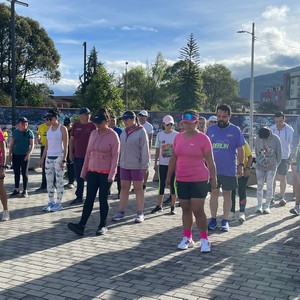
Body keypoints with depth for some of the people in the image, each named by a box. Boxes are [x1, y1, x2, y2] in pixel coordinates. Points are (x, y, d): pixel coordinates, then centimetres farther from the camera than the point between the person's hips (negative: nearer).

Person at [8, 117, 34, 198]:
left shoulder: (29, 132, -4)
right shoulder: (15, 132, 7)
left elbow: (32, 145, -6)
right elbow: (11, 144, 12)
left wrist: (28, 154, -18)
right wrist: (9, 154, 7)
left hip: (25, 156, -4)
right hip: (15, 155, 4)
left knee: (24, 173, 2)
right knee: (16, 173, 9)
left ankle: (25, 191, 9)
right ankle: (16, 190, 19)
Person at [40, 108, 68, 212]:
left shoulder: (62, 129, -7)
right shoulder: (49, 128, 11)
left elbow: (65, 146, -9)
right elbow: (47, 145, 15)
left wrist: (64, 160, -15)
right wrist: (42, 158, 13)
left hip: (58, 157, -6)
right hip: (49, 157, 6)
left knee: (59, 181, -1)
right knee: (49, 181, 8)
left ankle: (58, 203, 6)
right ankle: (51, 202, 16)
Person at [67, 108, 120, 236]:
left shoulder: (113, 135, -8)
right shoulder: (93, 133, 8)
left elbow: (115, 156, -10)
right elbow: (88, 152, 13)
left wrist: (111, 175, -15)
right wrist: (84, 171, 12)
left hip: (106, 173, -5)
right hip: (92, 171, 5)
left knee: (103, 199, 3)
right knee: (89, 199, 2)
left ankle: (103, 225, 16)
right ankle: (81, 225, -1)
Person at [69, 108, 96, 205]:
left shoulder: (92, 126, -4)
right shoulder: (76, 125, 7)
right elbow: (72, 140, 12)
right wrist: (70, 152, 7)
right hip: (77, 156, 4)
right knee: (79, 177, 11)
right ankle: (79, 197, 21)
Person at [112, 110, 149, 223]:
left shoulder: (141, 131, -10)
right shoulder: (124, 132, 9)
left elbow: (145, 150, -12)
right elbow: (122, 148, 13)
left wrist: (144, 165, -14)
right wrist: (120, 162, 9)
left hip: (137, 166, -6)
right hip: (124, 165, 6)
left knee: (138, 189, 6)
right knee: (124, 188, 11)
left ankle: (140, 213, 15)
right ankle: (121, 212, 19)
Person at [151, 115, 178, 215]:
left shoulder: (176, 135, -3)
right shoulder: (160, 134, 4)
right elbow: (157, 150, 9)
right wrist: (155, 163, 7)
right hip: (162, 164, 2)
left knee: (173, 185, 4)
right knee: (161, 185, 6)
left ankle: (173, 207, 13)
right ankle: (159, 206, 16)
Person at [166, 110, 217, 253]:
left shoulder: (203, 138, -7)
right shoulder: (178, 137, 7)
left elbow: (210, 161, -5)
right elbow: (173, 158, 13)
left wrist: (213, 178, -6)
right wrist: (168, 176, 14)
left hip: (199, 180, -5)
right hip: (181, 180, 5)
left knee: (198, 210, -6)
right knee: (185, 209, 11)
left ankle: (204, 239, 8)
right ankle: (187, 238, 22)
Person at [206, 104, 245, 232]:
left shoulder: (235, 130, -2)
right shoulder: (210, 129, 4)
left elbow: (240, 149, 2)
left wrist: (240, 165, -2)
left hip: (229, 170, -2)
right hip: (213, 169, 2)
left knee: (227, 194, 7)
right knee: (214, 193, 7)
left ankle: (225, 221, 16)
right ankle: (213, 219, 18)